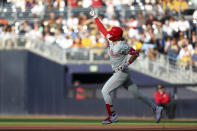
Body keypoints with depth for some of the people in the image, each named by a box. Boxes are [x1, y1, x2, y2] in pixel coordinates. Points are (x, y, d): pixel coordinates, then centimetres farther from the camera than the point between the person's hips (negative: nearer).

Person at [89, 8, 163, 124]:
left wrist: (127, 63, -23)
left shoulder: (121, 46, -20)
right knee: (137, 94, 10)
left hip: (121, 73, -9)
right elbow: (103, 29, 15)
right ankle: (156, 108, 12)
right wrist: (95, 17, 17)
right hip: (119, 73, 9)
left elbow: (136, 53, -17)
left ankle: (113, 116, -4)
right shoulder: (111, 41, 5)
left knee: (105, 91, -8)